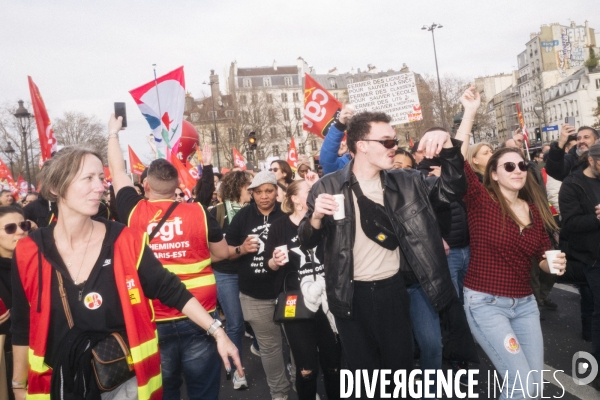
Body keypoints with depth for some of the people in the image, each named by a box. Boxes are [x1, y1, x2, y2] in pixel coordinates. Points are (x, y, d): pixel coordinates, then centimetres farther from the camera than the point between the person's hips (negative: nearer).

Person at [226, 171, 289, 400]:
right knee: (269, 346, 15)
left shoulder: (287, 214, -5)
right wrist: (241, 249, -14)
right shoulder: (242, 216, 2)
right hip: (255, 295, 2)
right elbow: (225, 252, 6)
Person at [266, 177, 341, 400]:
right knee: (307, 369, 3)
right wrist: (275, 261, -16)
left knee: (334, 364, 10)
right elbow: (271, 266, 6)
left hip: (327, 300, 3)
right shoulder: (280, 226, -1)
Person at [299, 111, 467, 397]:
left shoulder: (405, 182, 0)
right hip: (352, 295, -2)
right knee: (363, 370, 16)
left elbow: (450, 190, -1)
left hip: (392, 289, 3)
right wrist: (316, 218, -29)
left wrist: (448, 148, -18)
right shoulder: (328, 188, -9)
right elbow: (307, 242, -5)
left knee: (401, 365, 18)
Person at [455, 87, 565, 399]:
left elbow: (542, 257, 15)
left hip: (525, 303, 6)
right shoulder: (482, 201, -10)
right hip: (486, 303, -6)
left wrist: (555, 264, -8)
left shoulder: (535, 210, 5)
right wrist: (470, 113, -23)